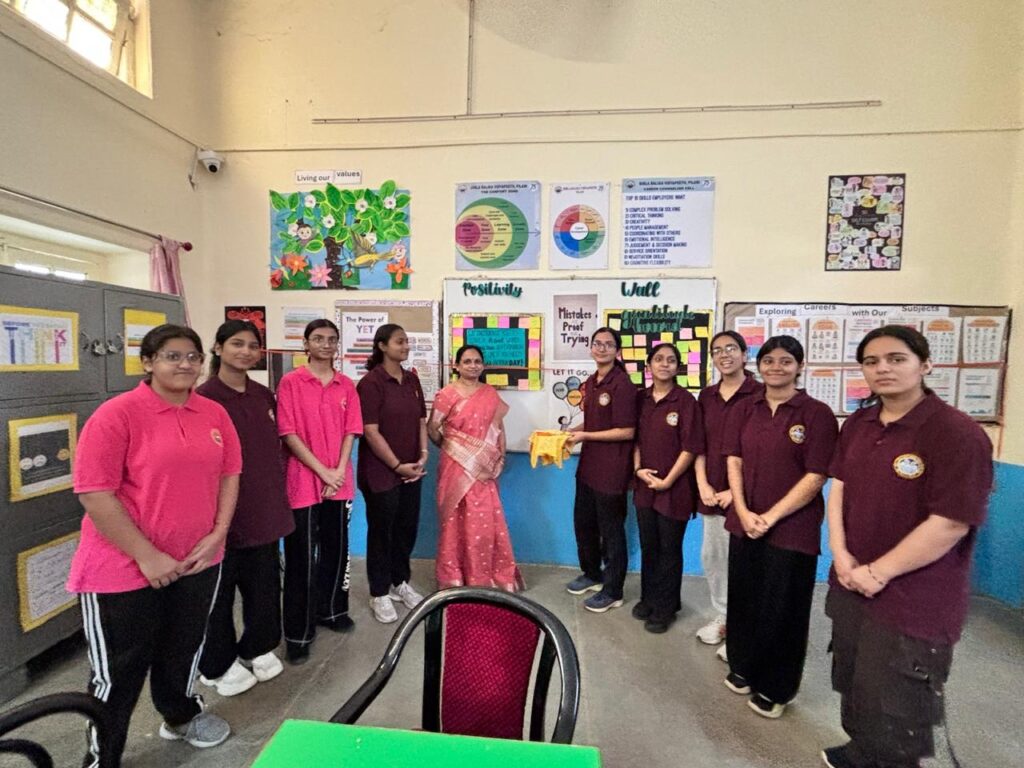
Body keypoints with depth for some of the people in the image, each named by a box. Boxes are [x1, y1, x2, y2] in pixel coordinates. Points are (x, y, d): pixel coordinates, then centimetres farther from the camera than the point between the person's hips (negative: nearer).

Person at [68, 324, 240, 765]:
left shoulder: (214, 414, 1)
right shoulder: (117, 414, -14)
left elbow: (229, 474, 6)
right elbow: (94, 493, -17)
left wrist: (217, 535, -4)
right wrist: (147, 556, -18)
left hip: (198, 561, 5)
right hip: (125, 569, -5)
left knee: (184, 650, 24)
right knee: (119, 670, 11)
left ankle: (181, 715, 50)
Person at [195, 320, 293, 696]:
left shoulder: (264, 395, 6)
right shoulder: (204, 397, -12)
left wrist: (277, 491, 12)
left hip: (265, 507, 6)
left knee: (265, 581, 16)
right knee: (220, 588, 11)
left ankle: (257, 647, 38)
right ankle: (217, 664, 32)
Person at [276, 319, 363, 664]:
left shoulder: (346, 385, 6)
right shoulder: (290, 382, -6)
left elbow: (350, 432, 4)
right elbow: (289, 434, -10)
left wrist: (338, 472, -8)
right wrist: (323, 472, -13)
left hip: (339, 483, 4)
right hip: (303, 482, -4)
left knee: (336, 550, 16)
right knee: (301, 558, 6)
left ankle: (331, 610, 36)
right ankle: (298, 632, 21)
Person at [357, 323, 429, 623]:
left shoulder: (412, 379, 7)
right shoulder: (371, 382, -13)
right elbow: (371, 432, -16)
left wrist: (423, 456, -1)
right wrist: (397, 465, -14)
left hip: (411, 469, 6)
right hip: (381, 471, -6)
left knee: (407, 527, 15)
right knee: (381, 531, 8)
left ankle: (401, 582, 36)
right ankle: (379, 593, 26)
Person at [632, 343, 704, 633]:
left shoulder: (685, 401, -10)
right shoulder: (642, 399, 5)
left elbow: (691, 447, -12)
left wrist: (668, 480, -12)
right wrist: (638, 468, -4)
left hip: (674, 487, -4)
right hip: (645, 484, 4)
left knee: (669, 549, 10)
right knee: (648, 545, 16)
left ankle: (666, 608, 28)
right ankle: (648, 598, 36)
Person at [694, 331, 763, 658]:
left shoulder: (760, 394, -9)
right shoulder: (707, 396, 8)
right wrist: (702, 484, 0)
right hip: (712, 492, 6)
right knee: (711, 556, 16)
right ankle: (721, 616, 36)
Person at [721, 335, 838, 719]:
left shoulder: (817, 413, -8)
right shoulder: (744, 410, 5)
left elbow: (815, 477, -11)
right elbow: (734, 462, 2)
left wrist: (771, 517, -14)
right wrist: (744, 512, -10)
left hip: (792, 527, -4)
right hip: (745, 522, 4)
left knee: (781, 609, 9)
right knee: (744, 599, 16)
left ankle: (775, 688, 31)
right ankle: (744, 667, 39)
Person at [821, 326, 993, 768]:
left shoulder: (958, 434, -18)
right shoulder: (858, 424, 4)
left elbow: (950, 523, -20)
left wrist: (878, 573, -16)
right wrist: (841, 555, -5)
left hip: (913, 604, -6)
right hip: (850, 587, 6)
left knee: (895, 708, 12)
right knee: (854, 688, 24)